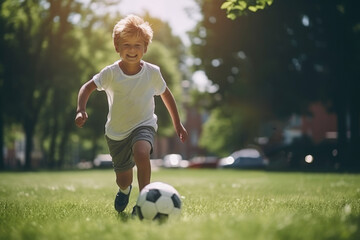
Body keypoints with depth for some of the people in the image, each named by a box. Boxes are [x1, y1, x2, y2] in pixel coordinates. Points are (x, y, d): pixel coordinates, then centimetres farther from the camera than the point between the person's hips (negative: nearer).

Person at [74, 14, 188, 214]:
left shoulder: (152, 72, -10)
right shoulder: (111, 73, -14)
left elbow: (166, 94, 5)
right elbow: (87, 87, -10)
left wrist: (177, 124, 9)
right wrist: (81, 110, -29)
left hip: (144, 125, -1)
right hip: (116, 132, 1)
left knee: (142, 153, -37)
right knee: (123, 178, 13)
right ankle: (125, 190, 53)